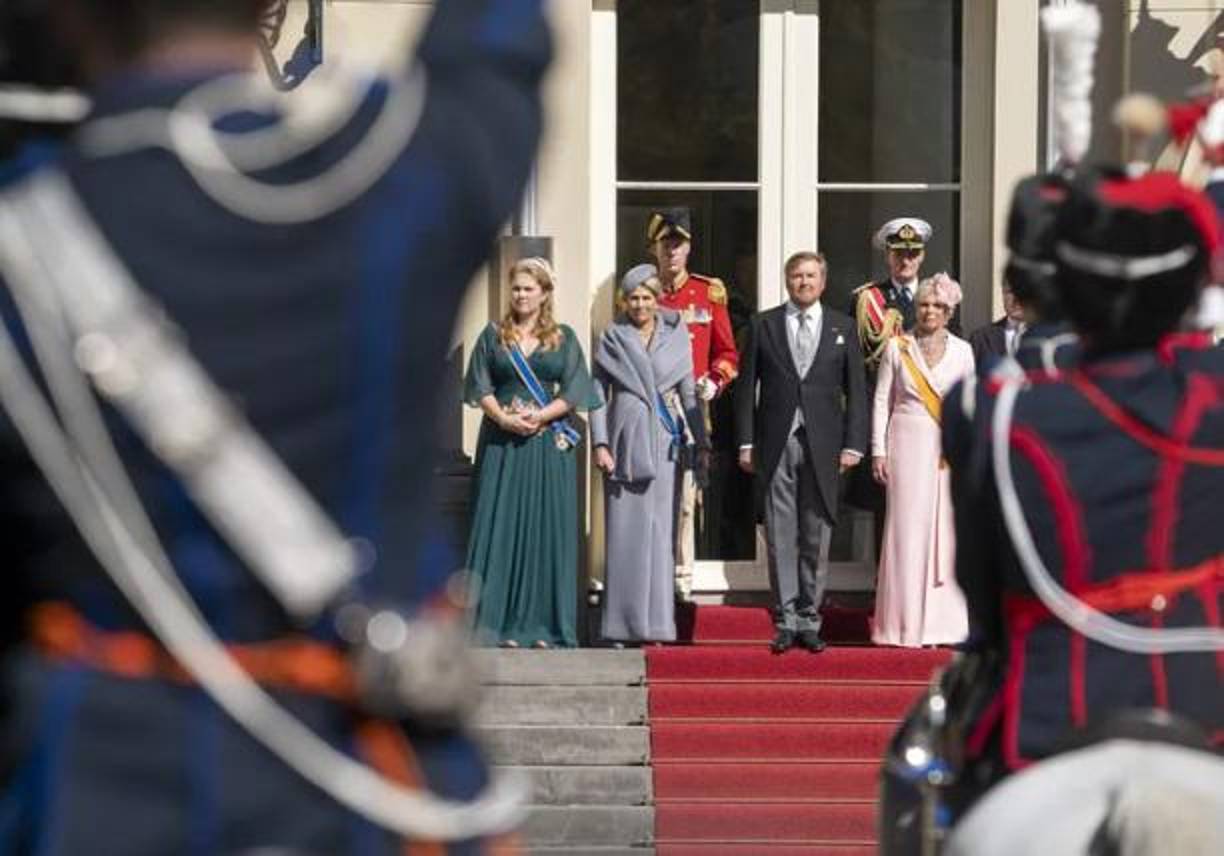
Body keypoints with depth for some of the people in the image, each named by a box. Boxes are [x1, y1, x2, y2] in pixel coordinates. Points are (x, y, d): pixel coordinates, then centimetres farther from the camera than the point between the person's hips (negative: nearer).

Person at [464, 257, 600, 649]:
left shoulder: (564, 338, 9)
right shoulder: (493, 336, 10)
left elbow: (572, 392, 2)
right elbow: (480, 387, 4)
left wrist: (538, 417, -12)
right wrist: (505, 418, -13)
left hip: (549, 446, 0)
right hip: (501, 443, 0)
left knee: (547, 528, -2)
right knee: (501, 526, -3)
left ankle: (543, 623, 1)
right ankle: (500, 622, -2)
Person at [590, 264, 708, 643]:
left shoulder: (675, 336, 9)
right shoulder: (612, 338, 6)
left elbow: (688, 391, 11)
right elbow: (598, 392, 4)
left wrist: (701, 440, 5)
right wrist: (600, 444, -5)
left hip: (665, 441, 1)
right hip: (626, 439, -1)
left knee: (660, 529, -1)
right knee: (625, 530, -1)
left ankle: (656, 624, 2)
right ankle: (622, 625, 3)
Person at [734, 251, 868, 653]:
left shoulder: (842, 327, 9)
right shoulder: (762, 325, 7)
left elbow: (855, 390, 7)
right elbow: (746, 387, 6)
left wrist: (853, 444, -1)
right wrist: (746, 442, -1)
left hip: (822, 447, 0)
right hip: (775, 446, 0)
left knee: (816, 538, 3)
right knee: (780, 538, 0)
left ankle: (809, 620, 10)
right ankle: (786, 620, 4)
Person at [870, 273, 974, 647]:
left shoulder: (962, 350, 8)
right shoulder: (897, 348, 4)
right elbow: (881, 401, 6)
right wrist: (878, 450, -1)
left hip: (949, 450, 1)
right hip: (908, 444, -1)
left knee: (946, 531, -1)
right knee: (908, 530, -3)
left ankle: (943, 623, 5)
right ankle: (906, 625, 2)